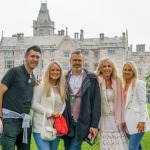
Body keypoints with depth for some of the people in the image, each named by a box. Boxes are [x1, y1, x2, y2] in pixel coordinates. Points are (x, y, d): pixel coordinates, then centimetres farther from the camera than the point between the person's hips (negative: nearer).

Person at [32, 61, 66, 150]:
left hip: (56, 128, 6)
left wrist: (60, 113, -1)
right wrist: (50, 113, -13)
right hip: (41, 127, -5)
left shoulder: (62, 88, 13)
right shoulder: (41, 85, -3)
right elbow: (34, 104, -8)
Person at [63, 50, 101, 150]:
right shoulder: (64, 78, 6)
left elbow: (96, 103, -3)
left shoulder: (91, 79, -1)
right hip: (67, 122, 3)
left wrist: (94, 124, -7)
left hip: (82, 122, -3)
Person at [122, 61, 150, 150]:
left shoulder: (138, 83, -6)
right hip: (128, 122, 7)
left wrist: (142, 120, -17)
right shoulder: (124, 85, 15)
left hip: (136, 122, -7)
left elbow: (142, 102, -11)